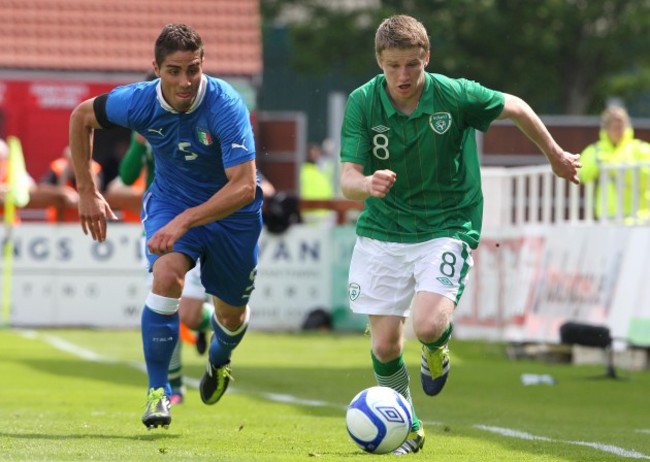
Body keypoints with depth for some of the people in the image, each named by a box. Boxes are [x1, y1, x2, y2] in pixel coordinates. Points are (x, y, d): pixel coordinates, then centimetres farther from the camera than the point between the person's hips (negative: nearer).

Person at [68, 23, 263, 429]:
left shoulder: (226, 107, -33)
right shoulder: (138, 101, -22)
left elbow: (244, 187, -37)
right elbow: (81, 117, -1)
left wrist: (184, 221, -45)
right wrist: (87, 192, -1)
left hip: (231, 210, -1)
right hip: (170, 198, 1)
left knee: (231, 313, 13)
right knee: (167, 275, -28)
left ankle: (219, 360, 51)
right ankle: (158, 390, -17)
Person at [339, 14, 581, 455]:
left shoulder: (456, 96, -15)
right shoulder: (362, 103, -12)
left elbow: (515, 108, 4)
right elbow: (348, 180, -15)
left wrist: (556, 156, 16)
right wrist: (367, 184, -40)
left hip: (446, 227, -2)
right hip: (383, 232, 2)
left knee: (428, 326, -23)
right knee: (384, 344, 0)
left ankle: (437, 349, 16)